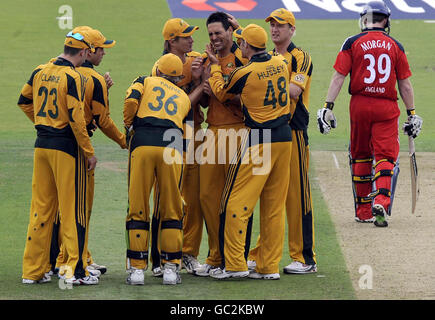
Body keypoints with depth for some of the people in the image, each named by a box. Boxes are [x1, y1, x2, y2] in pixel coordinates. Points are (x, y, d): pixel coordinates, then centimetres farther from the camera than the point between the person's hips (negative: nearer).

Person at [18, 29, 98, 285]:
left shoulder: (40, 72, 8)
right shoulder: (73, 77, -14)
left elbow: (24, 101, 21)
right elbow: (76, 118, -17)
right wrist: (89, 153, -11)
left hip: (41, 146, 7)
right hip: (66, 148, -7)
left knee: (41, 208, 11)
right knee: (73, 210, 0)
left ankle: (33, 270, 13)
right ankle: (76, 270, -1)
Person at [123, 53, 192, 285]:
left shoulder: (145, 82, 21)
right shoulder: (184, 97, 27)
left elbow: (131, 101, 1)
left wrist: (128, 125, 16)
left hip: (143, 145, -1)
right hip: (172, 147, 1)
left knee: (138, 208, 4)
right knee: (171, 210, 10)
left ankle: (137, 268, 4)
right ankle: (171, 267, 10)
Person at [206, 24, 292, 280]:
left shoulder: (245, 73, -12)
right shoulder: (281, 64, 4)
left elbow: (221, 92, 5)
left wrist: (215, 67, 21)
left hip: (258, 140, -6)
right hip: (285, 136, 6)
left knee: (236, 201, 0)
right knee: (274, 205, 9)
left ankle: (235, 264, -4)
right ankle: (270, 266, 10)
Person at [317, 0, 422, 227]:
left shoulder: (353, 43, 1)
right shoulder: (395, 46, 5)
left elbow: (338, 77, -5)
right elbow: (405, 85, 7)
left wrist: (328, 107, -5)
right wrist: (412, 114, 13)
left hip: (360, 104, 0)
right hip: (387, 108, 0)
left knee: (360, 156, 13)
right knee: (386, 157, -1)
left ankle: (363, 211, 18)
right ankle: (381, 202, -25)